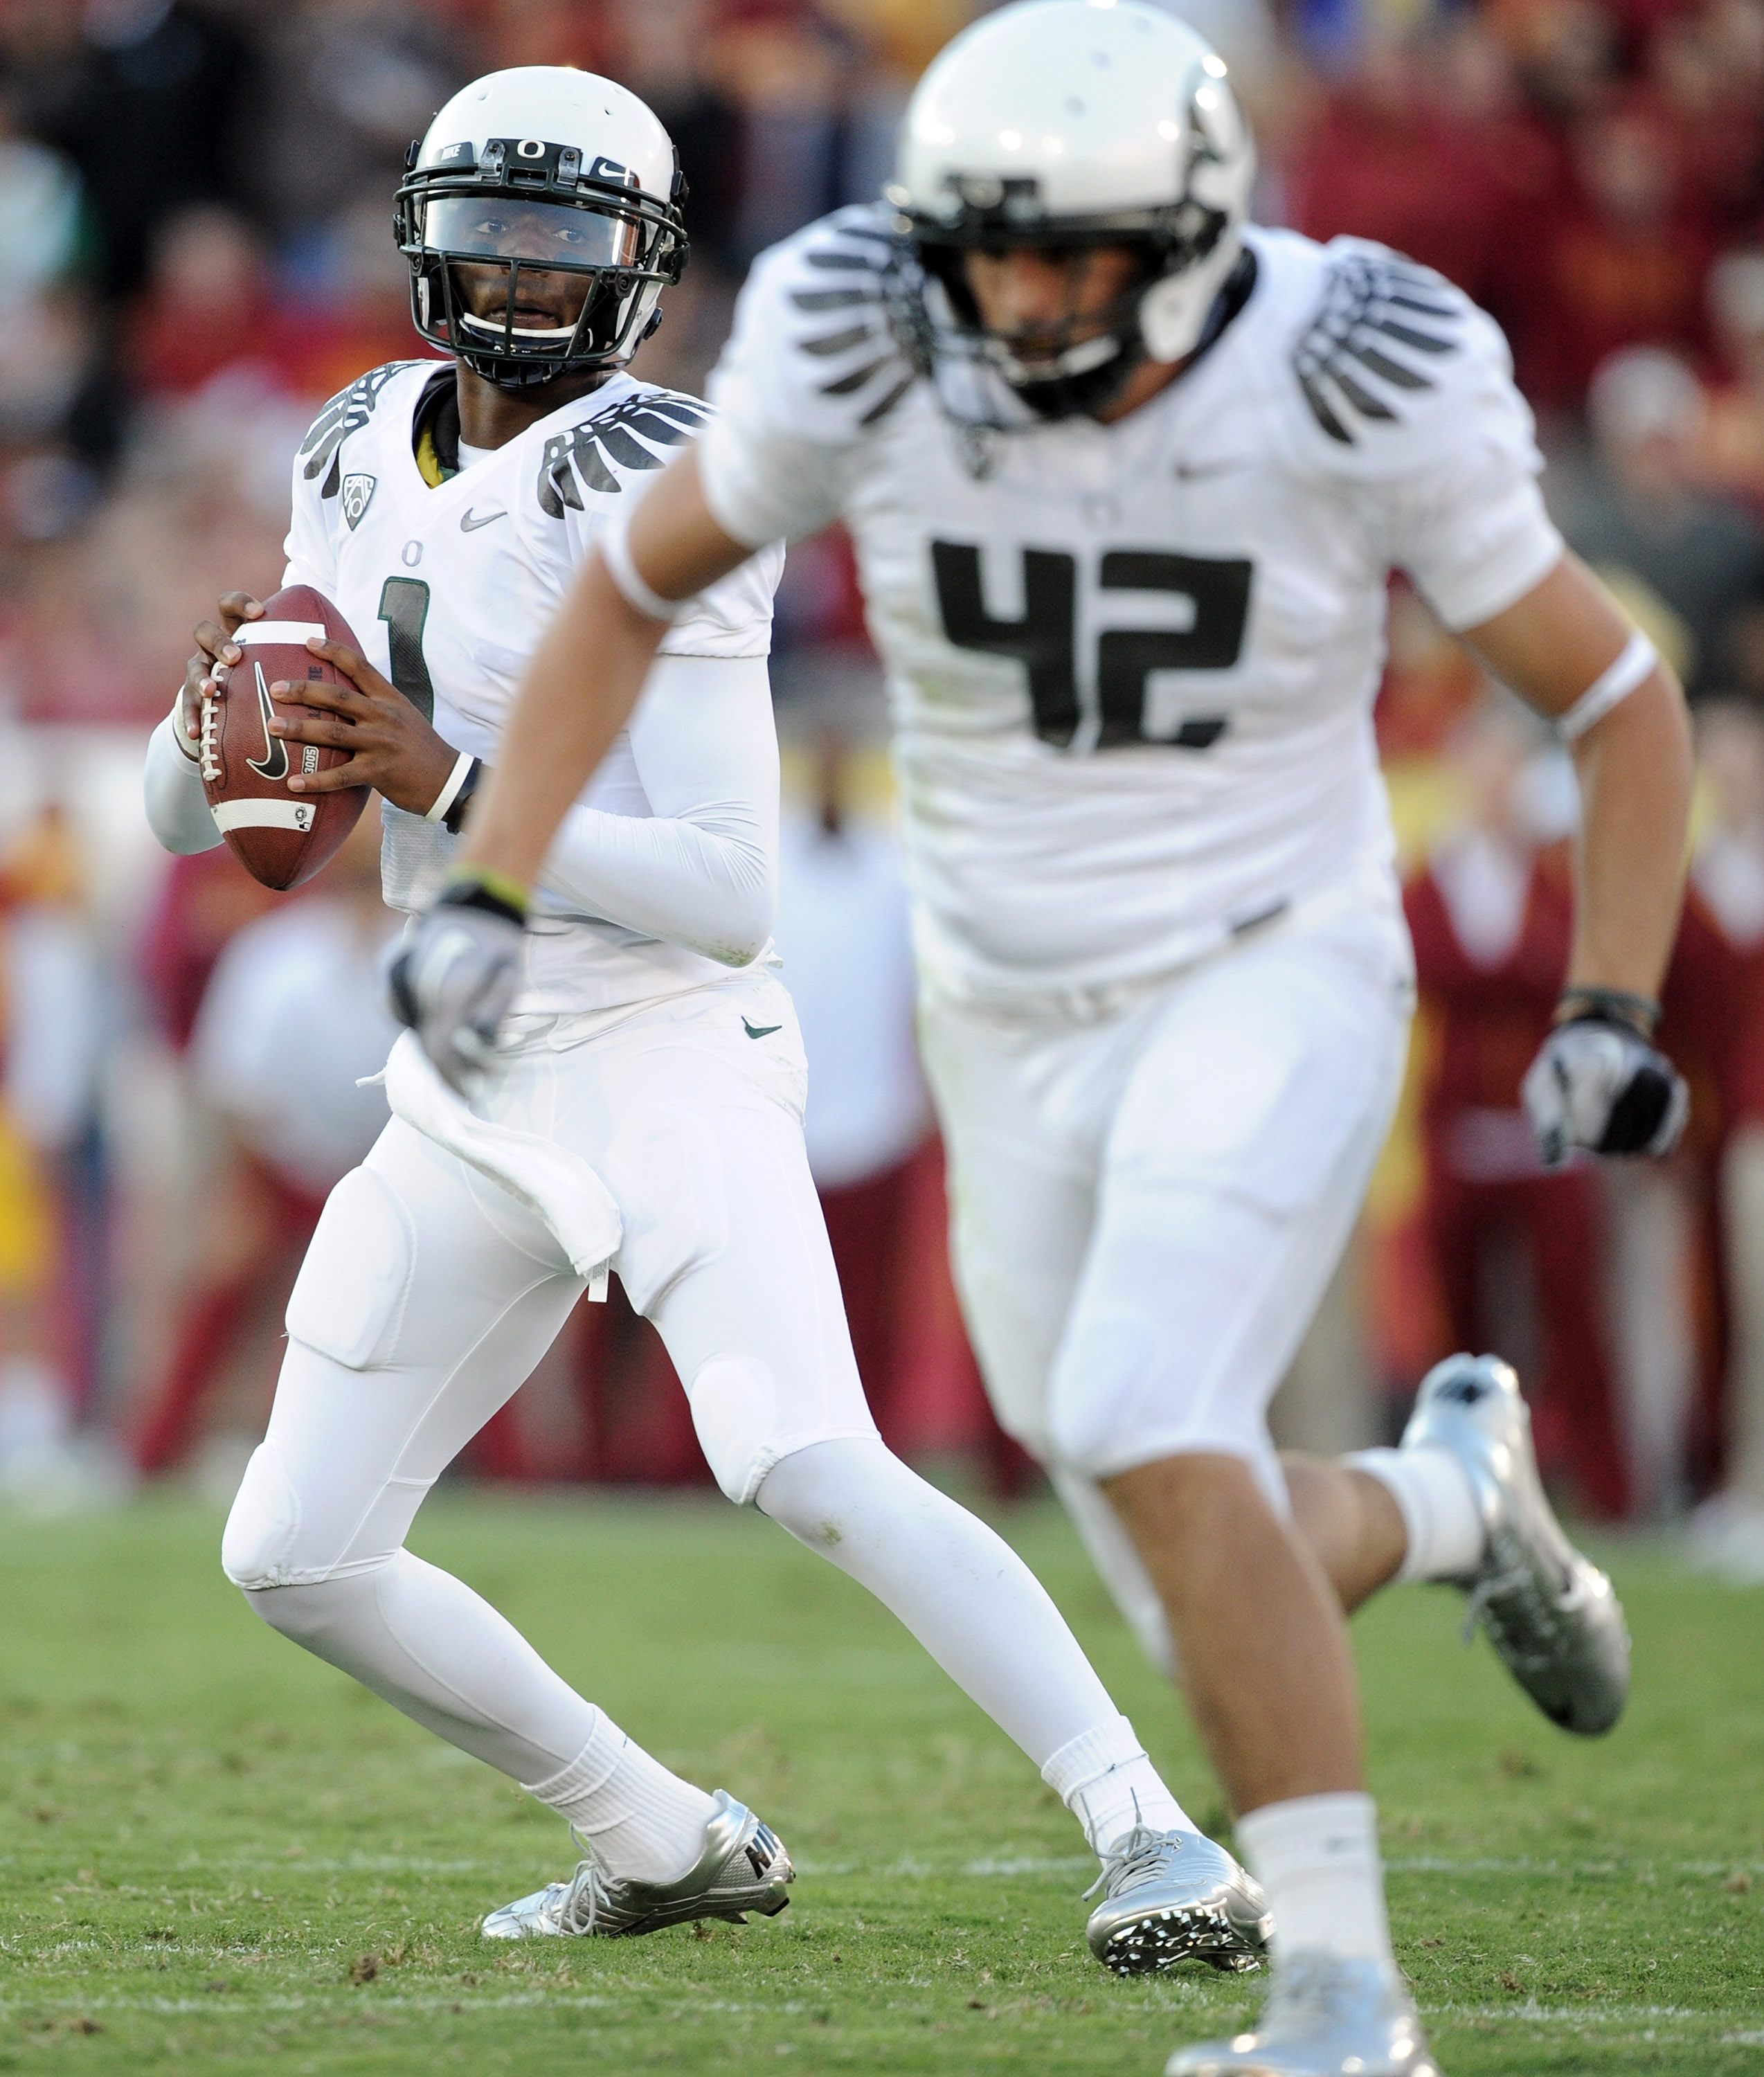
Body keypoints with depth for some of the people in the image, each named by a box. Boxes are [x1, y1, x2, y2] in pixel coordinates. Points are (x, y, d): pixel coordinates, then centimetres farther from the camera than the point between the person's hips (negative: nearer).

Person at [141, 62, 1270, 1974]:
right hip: (465, 1087, 8)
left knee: (811, 1472, -27)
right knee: (296, 1558, 6)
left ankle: (1153, 1838, -24)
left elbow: (731, 895, -18)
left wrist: (445, 783, -24)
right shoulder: (367, 466, 8)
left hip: (664, 1051, -8)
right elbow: (189, 820, 15)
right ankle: (663, 1845, 20)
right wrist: (213, 718, -9)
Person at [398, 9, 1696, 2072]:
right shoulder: (860, 363, -14)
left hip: (1271, 978, -4)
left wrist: (1609, 1014, -13)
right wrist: (489, 895, -4)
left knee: (1146, 1425, -28)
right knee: (1214, 1597, 4)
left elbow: (1619, 701, -4)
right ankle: (1450, 1495, 39)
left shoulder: (1361, 395, -18)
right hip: (1014, 1027, 4)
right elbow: (631, 590, 4)